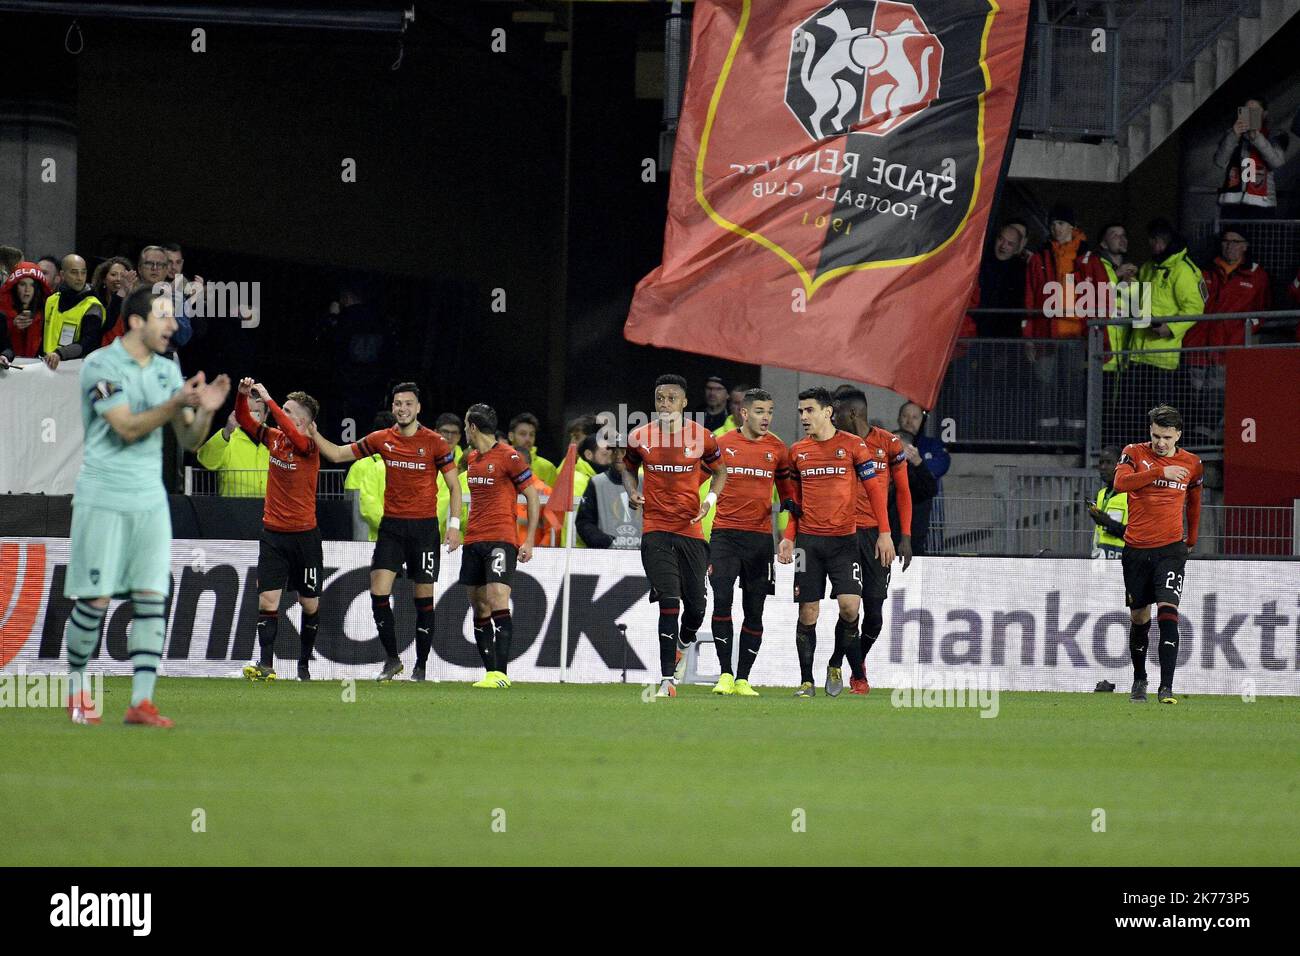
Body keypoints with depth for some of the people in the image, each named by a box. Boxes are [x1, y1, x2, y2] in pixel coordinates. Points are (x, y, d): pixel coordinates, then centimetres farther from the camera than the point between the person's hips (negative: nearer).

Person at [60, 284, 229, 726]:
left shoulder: (167, 370, 11)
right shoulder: (101, 365, -8)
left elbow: (189, 439, 10)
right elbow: (127, 428, -16)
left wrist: (205, 410, -10)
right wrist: (177, 403, -25)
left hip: (150, 500, 5)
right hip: (103, 501, -5)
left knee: (152, 599, -5)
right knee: (94, 599, -3)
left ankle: (142, 700, -5)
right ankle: (77, 686, 16)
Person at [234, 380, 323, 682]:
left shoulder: (309, 445, -13)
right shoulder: (273, 438, 3)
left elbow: (292, 434, -34)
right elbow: (244, 420, 11)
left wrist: (268, 400, -31)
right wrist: (243, 395, -8)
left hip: (304, 534, -4)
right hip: (273, 533, 4)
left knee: (310, 604, 7)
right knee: (267, 600, -8)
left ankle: (304, 663, 22)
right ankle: (265, 665, -11)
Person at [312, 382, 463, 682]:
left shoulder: (435, 442, -4)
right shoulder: (382, 440, 4)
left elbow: (454, 486, 0)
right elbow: (337, 454, 11)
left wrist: (454, 525, -10)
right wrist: (313, 433, -2)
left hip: (424, 526, -3)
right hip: (391, 526, 3)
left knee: (423, 598, 1)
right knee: (378, 592, -9)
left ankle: (421, 666, 10)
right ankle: (392, 659, 4)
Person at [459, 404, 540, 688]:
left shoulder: (509, 457, -8)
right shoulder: (471, 459, 15)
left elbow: (533, 497, -5)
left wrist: (529, 541, -8)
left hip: (501, 539, -8)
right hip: (473, 542, 8)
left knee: (498, 603, -17)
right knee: (480, 609, 5)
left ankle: (501, 673, -21)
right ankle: (490, 672, 8)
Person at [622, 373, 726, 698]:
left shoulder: (701, 437, -1)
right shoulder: (640, 437, 1)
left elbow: (720, 470, 14)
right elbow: (629, 467, 20)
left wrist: (710, 500, -4)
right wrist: (632, 493, 0)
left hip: (691, 529, 1)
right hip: (655, 529, -1)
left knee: (696, 607, 5)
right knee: (669, 602, -15)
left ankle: (682, 647, 40)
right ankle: (668, 680, -12)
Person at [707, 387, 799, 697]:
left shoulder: (777, 448, 6)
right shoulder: (721, 445, 2)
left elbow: (788, 486, 17)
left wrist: (791, 506, -1)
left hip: (760, 536, 2)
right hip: (725, 533, -2)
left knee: (754, 611, 3)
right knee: (722, 600, -15)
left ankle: (743, 679, 10)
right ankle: (725, 674, -9)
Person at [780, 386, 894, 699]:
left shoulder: (853, 445, -1)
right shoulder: (797, 451, 9)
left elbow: (874, 489, 1)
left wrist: (885, 534, -5)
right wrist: (789, 537, 7)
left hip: (844, 538, -2)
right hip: (808, 540, 2)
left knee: (850, 605, -15)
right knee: (808, 612, -1)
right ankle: (806, 681, 7)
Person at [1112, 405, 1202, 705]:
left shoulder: (1192, 464, 5)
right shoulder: (1134, 453, 0)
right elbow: (1121, 483, -20)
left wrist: (1191, 539, 31)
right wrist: (1161, 471, -27)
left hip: (1170, 549, -1)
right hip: (1136, 549, 1)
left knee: (1168, 612, -16)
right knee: (1139, 617, 11)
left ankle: (1166, 688, -20)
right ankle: (1139, 679, 32)